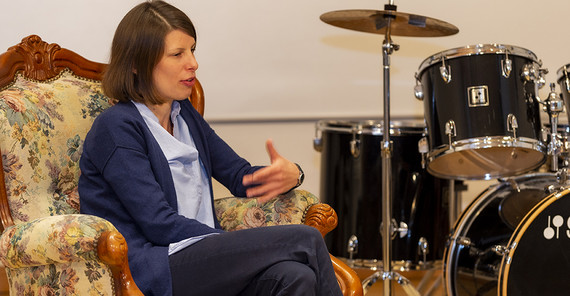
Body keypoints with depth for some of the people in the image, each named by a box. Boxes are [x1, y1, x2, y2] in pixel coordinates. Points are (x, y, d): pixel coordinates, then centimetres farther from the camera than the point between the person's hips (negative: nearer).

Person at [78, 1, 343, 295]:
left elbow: (241, 176, 19)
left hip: (198, 255, 7)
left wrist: (289, 174, -6)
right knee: (305, 240, -21)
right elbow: (160, 224, -13)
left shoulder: (185, 114, 20)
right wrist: (246, 248, -15)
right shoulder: (116, 127, -6)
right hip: (148, 269, -7)